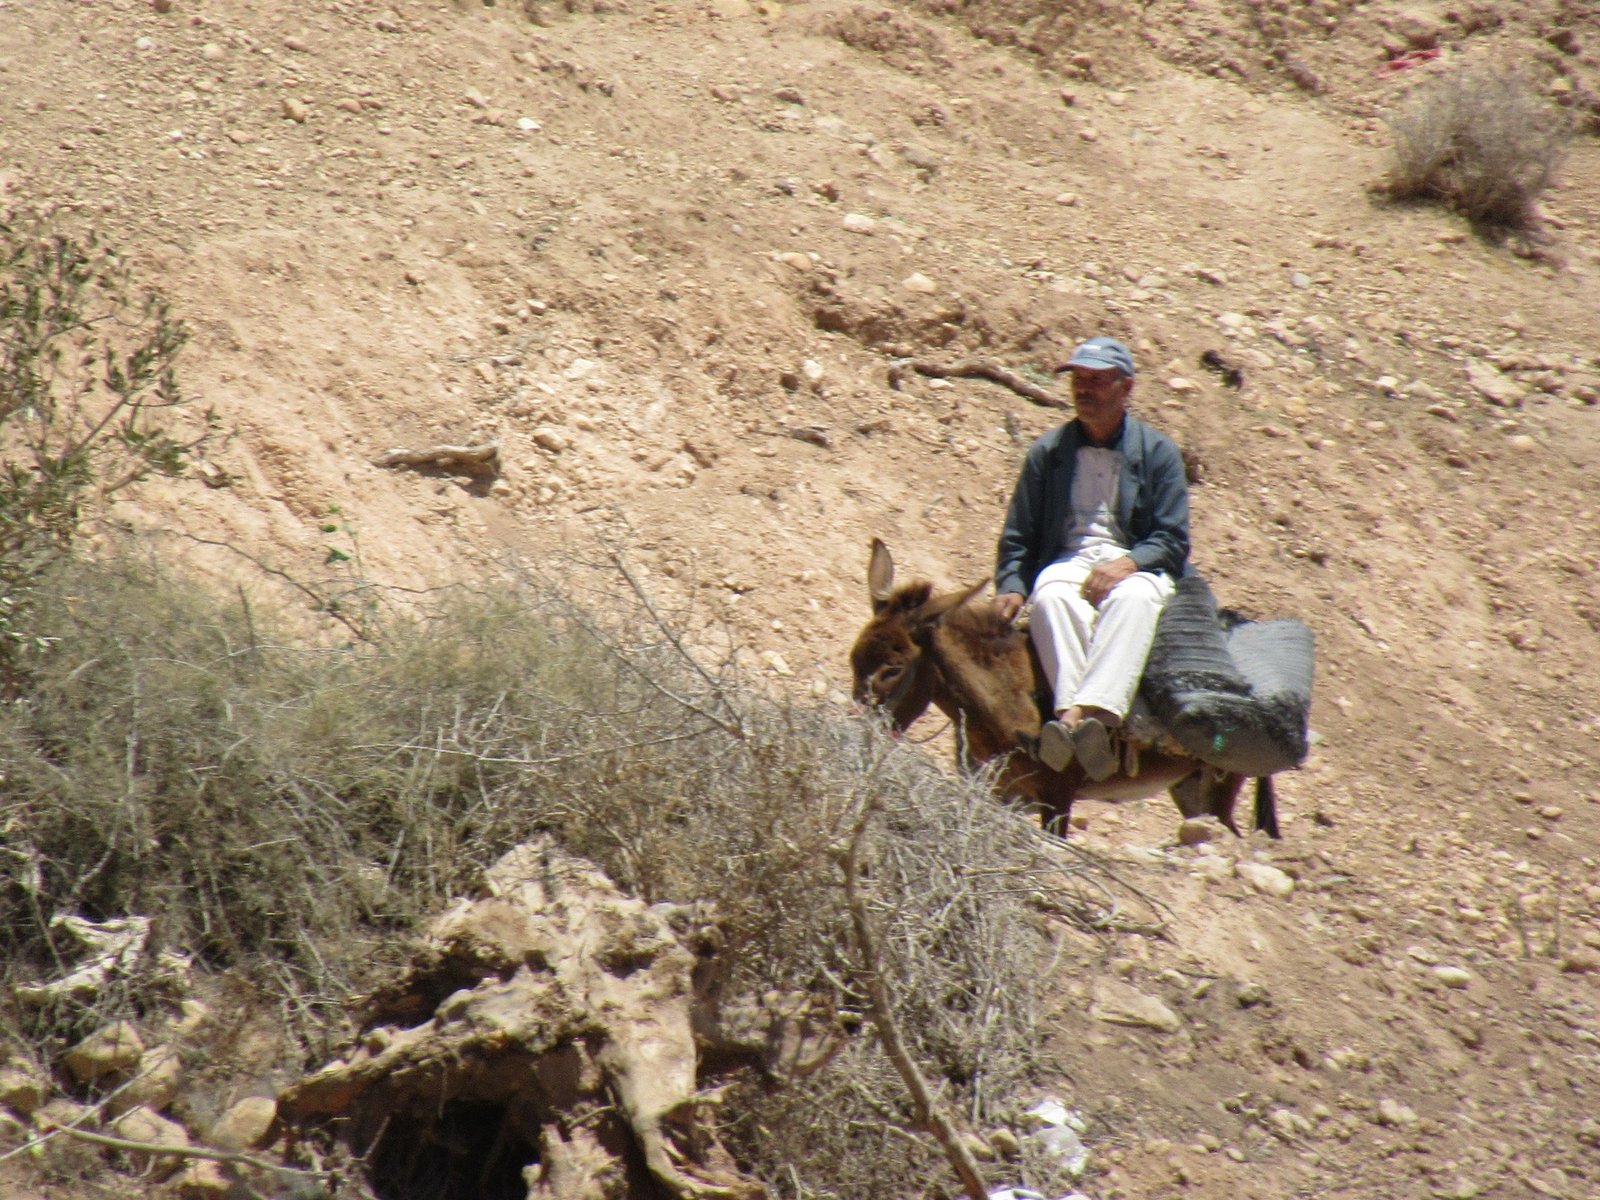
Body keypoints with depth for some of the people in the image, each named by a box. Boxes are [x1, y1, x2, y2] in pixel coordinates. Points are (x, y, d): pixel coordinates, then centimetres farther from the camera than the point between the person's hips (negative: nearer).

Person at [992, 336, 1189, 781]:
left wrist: (1128, 564, -17)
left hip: (1137, 566, -1)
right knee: (1051, 594, -36)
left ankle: (1096, 714, -57)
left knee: (1133, 598, -38)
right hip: (1068, 560, 1)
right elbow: (1018, 535, 16)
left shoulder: (1158, 451, 10)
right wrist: (1011, 586, -4)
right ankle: (1072, 713, -53)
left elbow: (1172, 540, 3)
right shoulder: (1048, 451, 15)